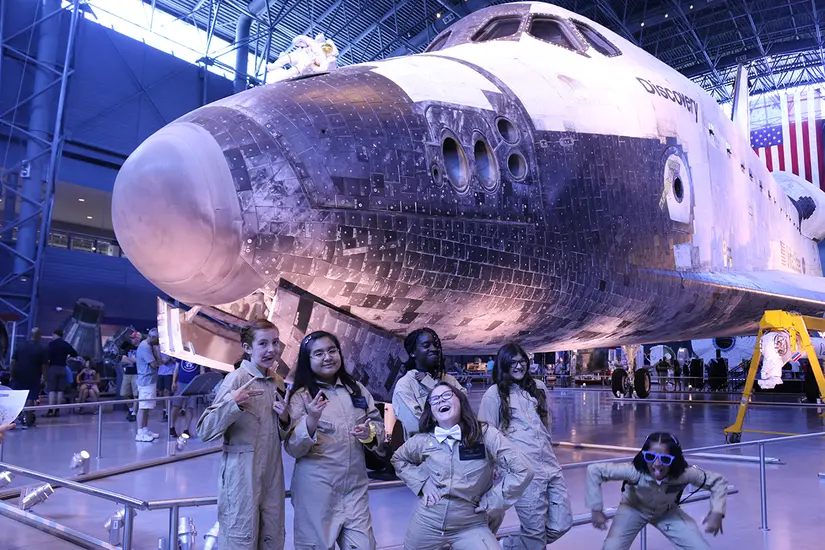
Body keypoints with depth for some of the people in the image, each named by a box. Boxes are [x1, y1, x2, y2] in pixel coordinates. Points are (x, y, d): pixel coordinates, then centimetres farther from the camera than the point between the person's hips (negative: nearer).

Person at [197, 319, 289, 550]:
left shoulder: (278, 382, 7)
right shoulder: (237, 379, -13)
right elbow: (205, 431, -19)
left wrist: (284, 420, -3)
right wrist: (232, 402, -33)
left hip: (272, 479, 7)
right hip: (242, 479, -7)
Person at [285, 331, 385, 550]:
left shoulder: (357, 389, 7)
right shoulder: (301, 396, -5)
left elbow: (378, 424, 13)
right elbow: (293, 449, -10)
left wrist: (370, 433, -10)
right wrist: (312, 420, -28)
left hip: (355, 486, 3)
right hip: (316, 490, -3)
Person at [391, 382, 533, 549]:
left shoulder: (485, 434, -12)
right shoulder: (422, 441, -3)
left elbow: (522, 471, -13)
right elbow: (398, 459, 16)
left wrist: (489, 503, -9)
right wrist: (421, 482, 1)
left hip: (471, 526, -2)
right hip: (427, 523, 3)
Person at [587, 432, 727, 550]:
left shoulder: (684, 473, -35)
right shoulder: (634, 471, -40)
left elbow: (718, 481, -17)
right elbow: (594, 470, -33)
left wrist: (716, 512, -29)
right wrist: (596, 510, -30)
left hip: (667, 512, 2)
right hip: (634, 510, -2)